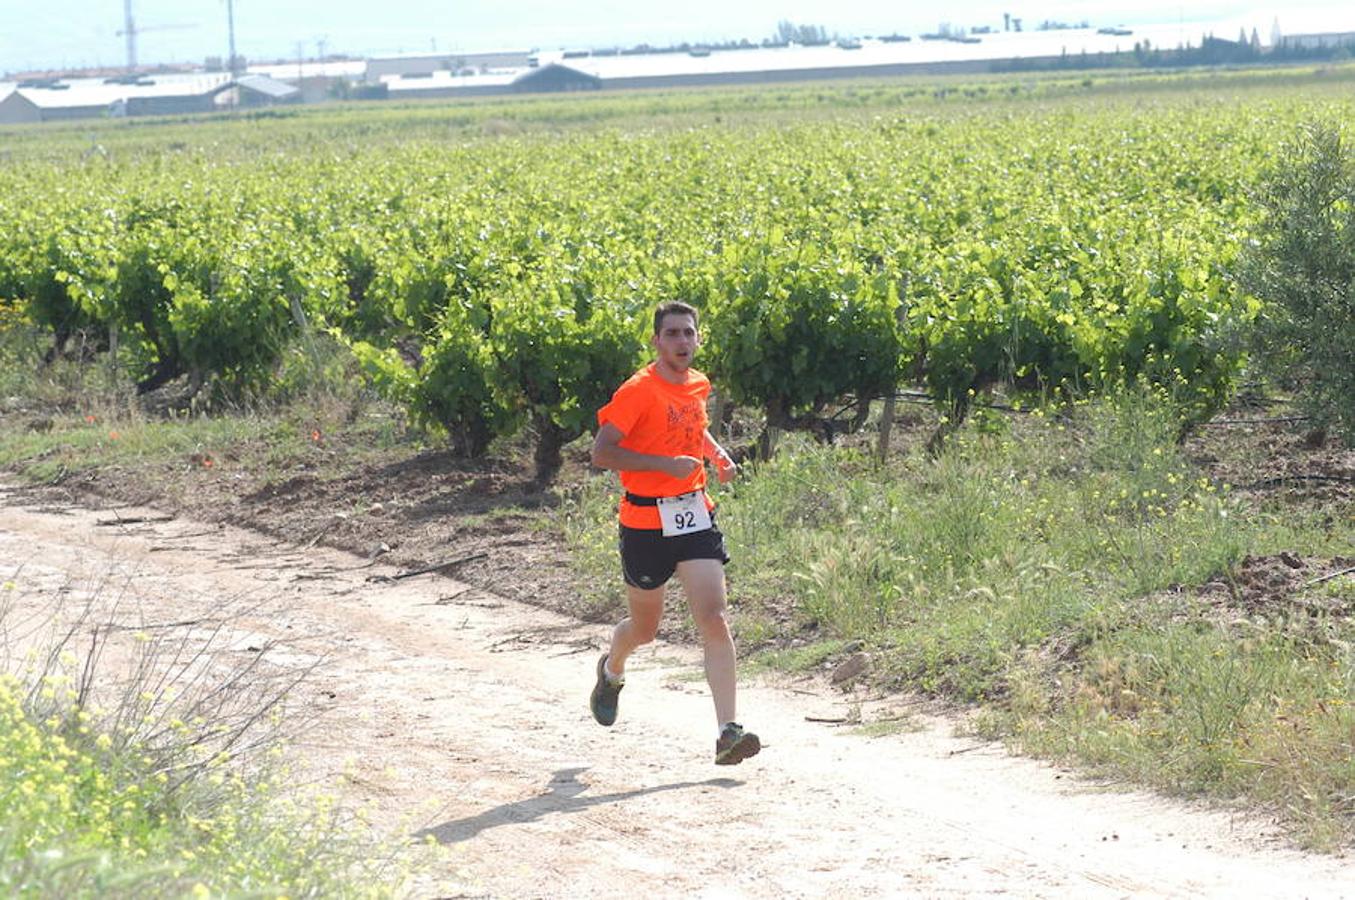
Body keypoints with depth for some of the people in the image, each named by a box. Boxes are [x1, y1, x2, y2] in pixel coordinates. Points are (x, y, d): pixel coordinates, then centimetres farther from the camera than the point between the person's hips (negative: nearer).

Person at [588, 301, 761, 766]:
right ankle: (611, 670, 49)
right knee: (644, 628, 13)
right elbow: (601, 452, -18)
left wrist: (717, 455, 11)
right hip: (646, 523, -4)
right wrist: (666, 463, -23)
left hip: (695, 514, 4)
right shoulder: (639, 391, -13)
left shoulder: (699, 385, 8)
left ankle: (727, 732, -18)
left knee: (714, 619, -12)